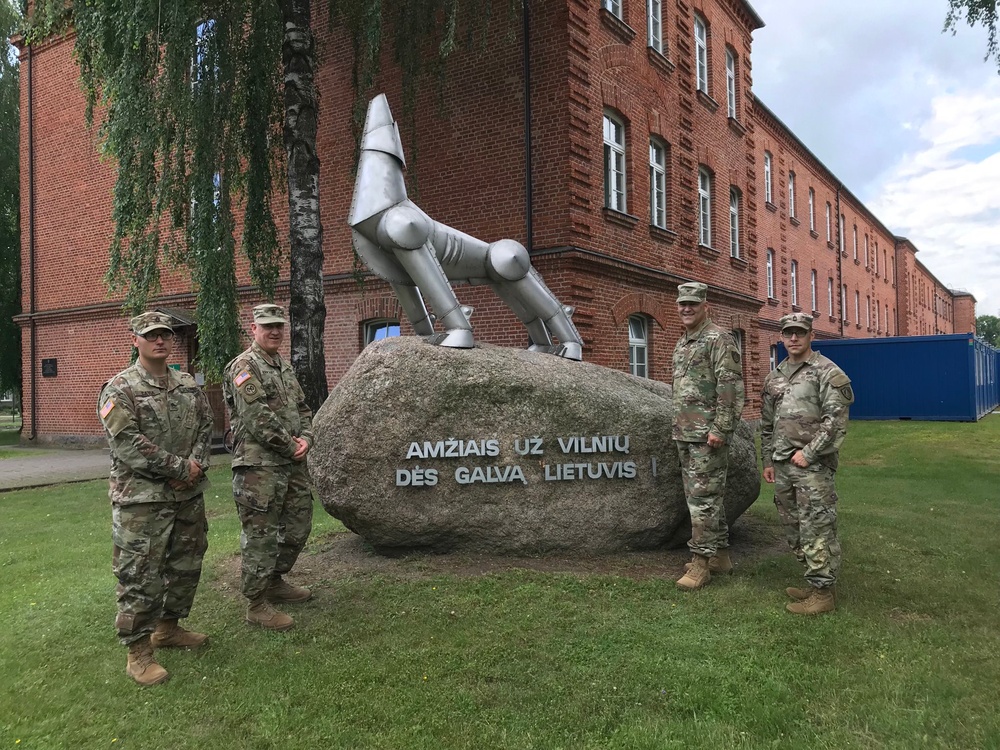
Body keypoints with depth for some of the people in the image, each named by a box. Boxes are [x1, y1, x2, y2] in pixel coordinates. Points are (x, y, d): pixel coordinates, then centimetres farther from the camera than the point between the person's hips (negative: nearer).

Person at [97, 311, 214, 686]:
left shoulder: (188, 385, 11)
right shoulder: (119, 389, -8)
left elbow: (206, 426, 10)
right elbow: (127, 444, -17)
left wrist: (196, 463, -9)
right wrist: (180, 467, -17)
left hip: (189, 494, 7)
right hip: (141, 499, -6)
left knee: (186, 566, 16)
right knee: (140, 575, -2)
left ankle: (168, 628, 35)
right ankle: (138, 653, 10)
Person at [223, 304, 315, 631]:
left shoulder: (284, 366, 16)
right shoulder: (244, 367, -11)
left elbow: (302, 407, 18)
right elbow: (258, 419, -19)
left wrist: (305, 438, -1)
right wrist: (291, 446, -13)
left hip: (293, 464, 9)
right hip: (259, 466, -9)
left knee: (298, 525, 17)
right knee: (261, 536, -2)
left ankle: (275, 581, 35)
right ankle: (257, 604, 10)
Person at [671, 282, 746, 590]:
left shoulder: (719, 339, -10)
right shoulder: (682, 343, 17)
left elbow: (730, 388, -17)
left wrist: (720, 429, -21)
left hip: (707, 435, -9)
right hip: (684, 434, 9)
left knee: (702, 497, -6)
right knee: (707, 496, 15)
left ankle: (701, 562, 2)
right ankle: (720, 554, 25)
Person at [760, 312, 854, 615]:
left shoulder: (827, 372, -7)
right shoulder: (774, 377, 15)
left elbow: (835, 419, -14)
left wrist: (808, 453, -16)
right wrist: (767, 460, 17)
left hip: (813, 465, -7)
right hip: (782, 465, 8)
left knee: (816, 528, -6)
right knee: (793, 527, 13)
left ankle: (822, 593, 3)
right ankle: (815, 581, 26)